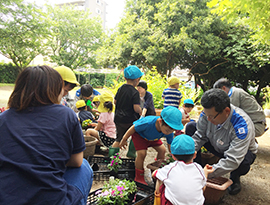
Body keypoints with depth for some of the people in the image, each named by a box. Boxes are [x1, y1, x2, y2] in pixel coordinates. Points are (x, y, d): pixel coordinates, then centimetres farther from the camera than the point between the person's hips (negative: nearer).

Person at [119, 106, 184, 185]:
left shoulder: (169, 133, -30)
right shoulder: (148, 123, -47)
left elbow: (171, 148, -14)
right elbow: (133, 128, -28)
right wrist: (124, 140, -15)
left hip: (153, 137, 5)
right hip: (139, 134, -5)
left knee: (162, 150, -2)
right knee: (142, 153, -19)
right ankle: (139, 178, 3)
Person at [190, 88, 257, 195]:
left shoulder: (241, 126, -40)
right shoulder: (209, 112, -26)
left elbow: (232, 161, -43)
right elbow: (199, 136, -15)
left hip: (242, 152, -4)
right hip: (217, 147, 5)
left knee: (243, 162, -42)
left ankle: (234, 177, -1)